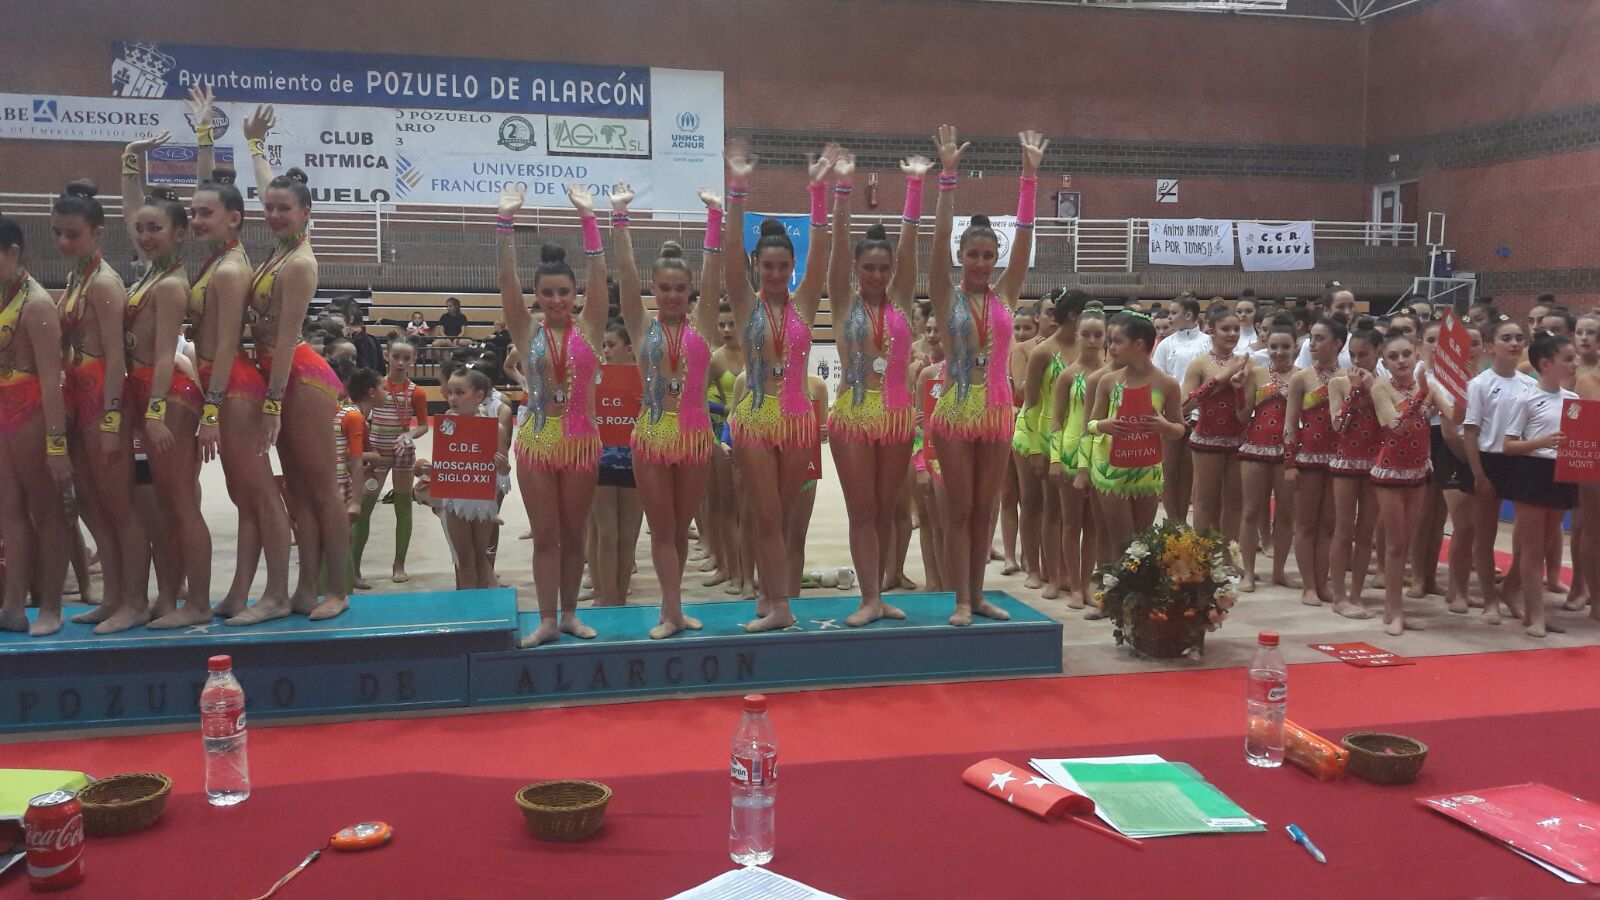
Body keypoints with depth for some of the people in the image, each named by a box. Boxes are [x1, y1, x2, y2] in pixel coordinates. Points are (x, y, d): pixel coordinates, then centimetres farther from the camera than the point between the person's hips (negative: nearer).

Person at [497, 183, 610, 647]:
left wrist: (588, 217, -15)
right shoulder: (527, 332, 1)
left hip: (581, 441, 0)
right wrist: (507, 221, -15)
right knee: (544, 535, 3)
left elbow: (597, 273, -8)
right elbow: (508, 279, -7)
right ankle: (547, 619, 9)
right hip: (536, 441, 0)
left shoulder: (588, 329, 0)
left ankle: (569, 613, 20)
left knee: (573, 533, 9)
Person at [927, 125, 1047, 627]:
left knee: (985, 508, 10)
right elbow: (940, 235, -11)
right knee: (959, 509, 2)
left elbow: (1025, 235, 0)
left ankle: (978, 594, 19)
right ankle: (962, 600, 8)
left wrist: (1030, 175, -6)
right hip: (956, 409, -3)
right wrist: (948, 176, -18)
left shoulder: (1005, 295, 5)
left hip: (998, 409, 3)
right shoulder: (946, 296, -1)